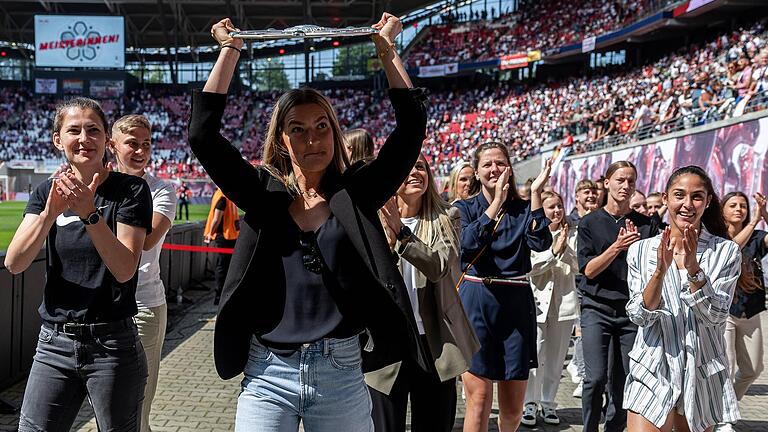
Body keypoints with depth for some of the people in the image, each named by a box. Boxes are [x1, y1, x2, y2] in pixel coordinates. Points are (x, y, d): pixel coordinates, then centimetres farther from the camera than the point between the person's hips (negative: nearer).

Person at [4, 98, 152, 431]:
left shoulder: (130, 190, -6)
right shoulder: (47, 192, 6)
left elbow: (124, 270, -15)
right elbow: (14, 264, -6)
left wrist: (89, 212, -25)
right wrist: (51, 210, -20)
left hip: (112, 345, -3)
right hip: (54, 344, 3)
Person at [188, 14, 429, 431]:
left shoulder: (356, 193, 2)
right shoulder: (263, 192, 2)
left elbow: (411, 127, -3)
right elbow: (203, 135, -5)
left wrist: (387, 49, 1)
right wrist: (230, 49, -1)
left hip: (342, 373, 0)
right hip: (269, 374, 0)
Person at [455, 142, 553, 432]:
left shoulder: (523, 209, 10)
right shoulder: (464, 208, 6)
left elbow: (541, 243, -9)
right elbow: (467, 245, -14)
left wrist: (535, 193, -11)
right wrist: (496, 205, -16)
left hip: (516, 303, 2)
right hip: (476, 302, -2)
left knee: (513, 406, 7)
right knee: (479, 400, -6)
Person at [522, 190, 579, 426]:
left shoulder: (571, 235, 8)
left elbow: (577, 266, 0)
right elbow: (530, 267, -7)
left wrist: (565, 249, -15)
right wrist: (554, 251, -14)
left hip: (564, 302, 3)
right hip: (537, 301, -3)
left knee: (555, 358, 10)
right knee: (534, 356, -6)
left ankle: (548, 403, 20)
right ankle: (530, 403, 5)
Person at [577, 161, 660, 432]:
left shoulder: (646, 225, 7)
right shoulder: (590, 222, 3)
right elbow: (589, 270, -5)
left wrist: (636, 246, -13)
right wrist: (617, 247, -18)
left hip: (632, 310, 2)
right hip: (597, 309, -2)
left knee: (622, 382, 5)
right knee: (596, 378, -13)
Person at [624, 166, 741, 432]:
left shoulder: (726, 252, -2)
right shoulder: (641, 250, 0)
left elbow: (714, 317, -9)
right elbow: (640, 317, -6)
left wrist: (693, 268, -23)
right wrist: (660, 269, -21)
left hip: (702, 374, 1)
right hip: (652, 371, -1)